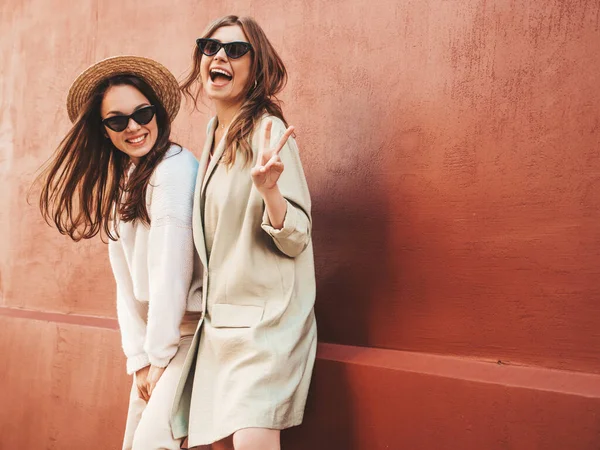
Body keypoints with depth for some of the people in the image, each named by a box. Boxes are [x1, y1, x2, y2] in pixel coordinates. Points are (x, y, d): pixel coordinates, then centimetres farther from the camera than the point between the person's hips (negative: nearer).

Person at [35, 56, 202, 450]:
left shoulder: (174, 166, -16)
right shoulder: (117, 183, 10)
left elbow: (172, 267, -19)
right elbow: (127, 279, 6)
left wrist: (159, 354, -12)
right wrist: (140, 357, 1)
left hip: (192, 330, -8)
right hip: (156, 335, 8)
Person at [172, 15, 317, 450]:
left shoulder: (267, 131, -11)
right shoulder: (214, 133, 10)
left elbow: (296, 238, -16)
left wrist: (268, 188, -33)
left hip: (266, 316, -7)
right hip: (219, 318, 7)